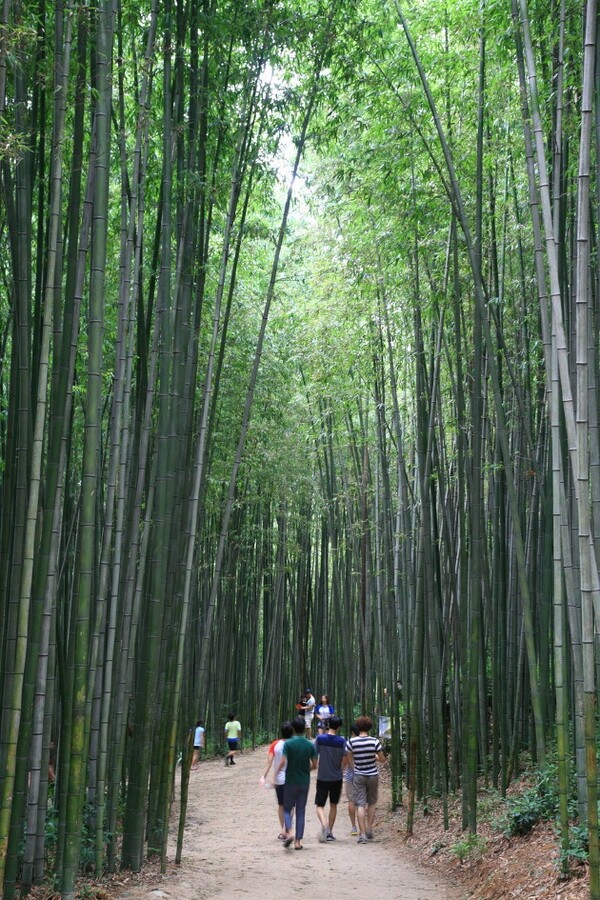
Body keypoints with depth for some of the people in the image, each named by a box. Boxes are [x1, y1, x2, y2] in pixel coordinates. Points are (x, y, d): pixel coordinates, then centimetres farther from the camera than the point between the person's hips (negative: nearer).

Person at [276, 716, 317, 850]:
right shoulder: (310, 745, -1)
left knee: (287, 809, 11)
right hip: (304, 782, 2)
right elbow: (314, 765, 0)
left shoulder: (288, 744, -10)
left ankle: (288, 832, -13)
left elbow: (283, 762, -18)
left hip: (290, 782, -2)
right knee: (301, 812, 9)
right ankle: (298, 841, 7)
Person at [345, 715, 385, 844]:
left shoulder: (351, 742, -10)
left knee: (360, 804, 1)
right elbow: (382, 759, -5)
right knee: (372, 802, 19)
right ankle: (369, 829, 16)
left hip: (358, 776, 0)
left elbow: (349, 760, -4)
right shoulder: (375, 741, -11)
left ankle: (362, 834, -4)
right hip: (373, 775, 0)